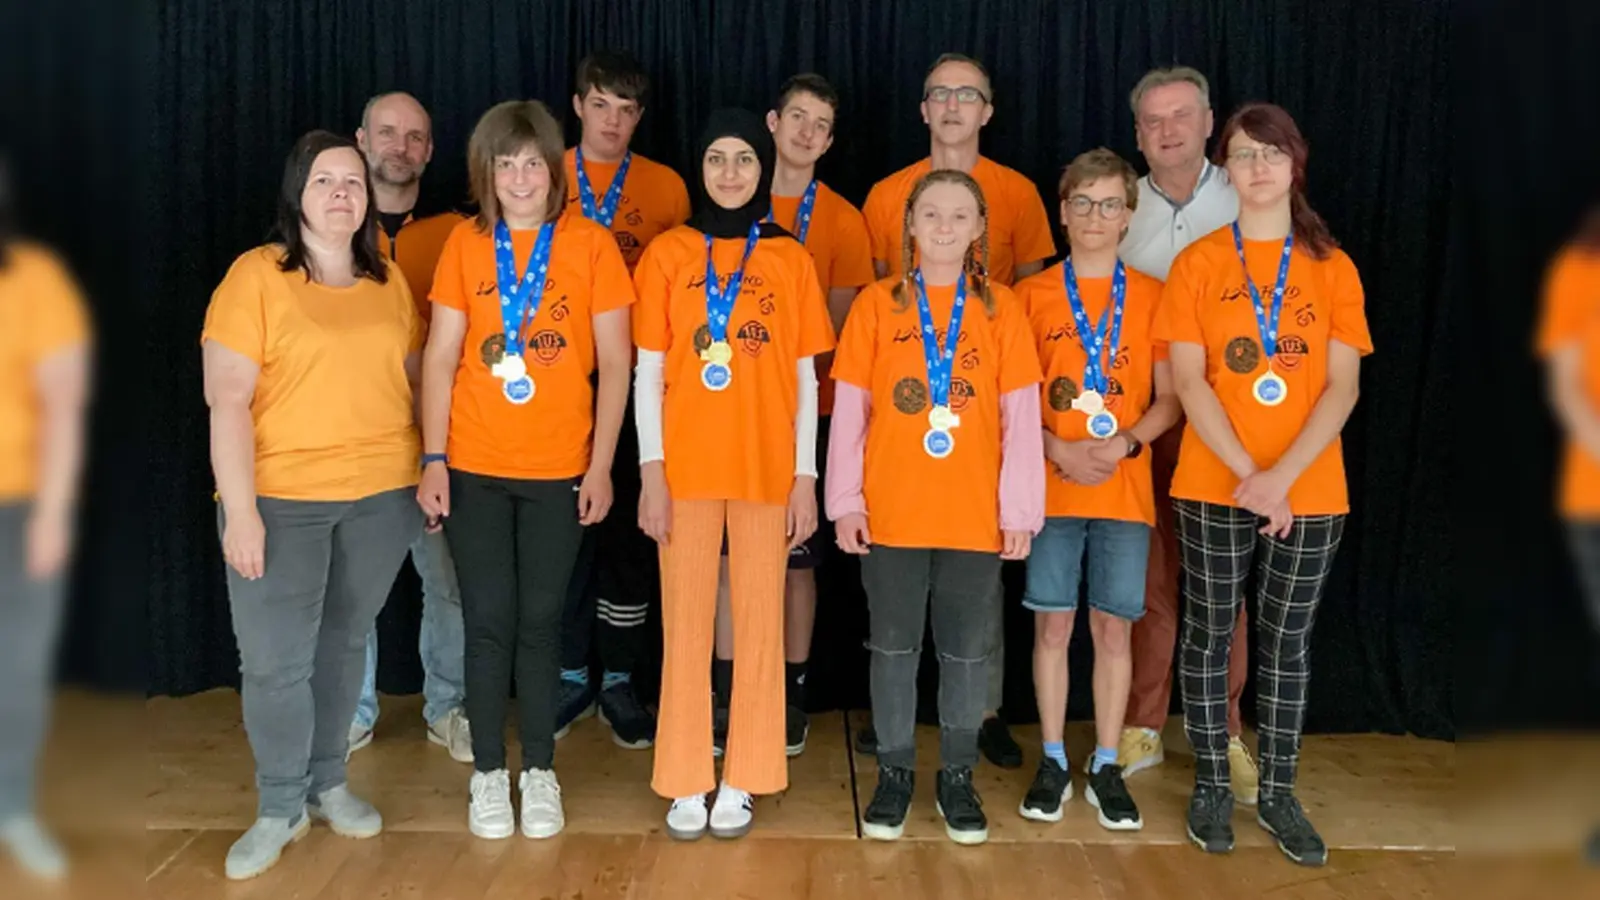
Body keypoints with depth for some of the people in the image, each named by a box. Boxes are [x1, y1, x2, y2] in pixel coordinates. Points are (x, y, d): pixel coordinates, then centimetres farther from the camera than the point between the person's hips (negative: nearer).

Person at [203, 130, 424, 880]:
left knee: (344, 642, 15)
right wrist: (240, 510, -15)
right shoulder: (255, 275, -7)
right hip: (280, 498, -3)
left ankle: (328, 783, 30)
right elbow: (227, 401, -11)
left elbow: (416, 375, 14)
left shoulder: (389, 280, 8)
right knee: (275, 659, 0)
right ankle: (280, 808, 18)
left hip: (381, 493, 4)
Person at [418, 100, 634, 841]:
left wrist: (601, 465, -5)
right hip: (474, 467, 1)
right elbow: (440, 358, 2)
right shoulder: (465, 244, 1)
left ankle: (540, 771, 21)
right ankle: (488, 773, 20)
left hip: (558, 469, -1)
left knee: (540, 620, 8)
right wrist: (432, 459, -3)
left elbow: (614, 364, -2)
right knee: (489, 621, 7)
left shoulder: (590, 244, -3)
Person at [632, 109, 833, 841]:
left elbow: (806, 378, 5)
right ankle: (686, 782, 17)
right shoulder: (667, 254, 3)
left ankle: (742, 781, 19)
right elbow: (648, 373, 2)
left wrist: (806, 476, -1)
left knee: (759, 623, 7)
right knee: (686, 624, 6)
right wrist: (651, 470, -6)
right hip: (686, 468, 0)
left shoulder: (790, 259, 5)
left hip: (768, 469, 1)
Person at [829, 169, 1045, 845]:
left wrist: (1021, 509, -2)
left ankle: (958, 777, 25)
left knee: (968, 652, 9)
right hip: (889, 512, 0)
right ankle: (895, 772, 25)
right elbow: (849, 410, 2)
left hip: (977, 515, 0)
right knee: (894, 648, 10)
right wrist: (845, 500, -3)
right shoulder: (875, 305, 2)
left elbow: (1022, 417, 1)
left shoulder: (1002, 309, 3)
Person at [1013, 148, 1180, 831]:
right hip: (1051, 487, 0)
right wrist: (1057, 449, -13)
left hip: (1126, 488, 1)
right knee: (1052, 623, 4)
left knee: (1113, 626, 5)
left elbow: (1169, 398, 4)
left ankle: (1105, 766, 18)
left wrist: (1125, 442, -13)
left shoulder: (1152, 296, 6)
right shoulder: (1032, 294, 4)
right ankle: (1053, 761, 18)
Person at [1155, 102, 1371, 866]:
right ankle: (1211, 786, 22)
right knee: (1209, 637, 7)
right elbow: (1188, 380, -6)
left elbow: (1343, 384, -3)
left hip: (1310, 489, 1)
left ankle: (1277, 793, 22)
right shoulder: (1198, 263, 1)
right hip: (1214, 484, -1)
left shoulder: (1333, 268, 5)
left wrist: (1284, 474, -16)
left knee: (1287, 643, 10)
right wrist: (1247, 472, -16)